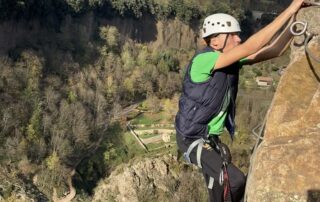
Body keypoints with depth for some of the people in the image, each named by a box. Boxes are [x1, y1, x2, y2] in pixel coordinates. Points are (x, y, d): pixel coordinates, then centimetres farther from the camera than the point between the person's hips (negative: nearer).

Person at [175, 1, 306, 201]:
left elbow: (273, 50, -7)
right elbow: (250, 48, -38)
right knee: (236, 181, -18)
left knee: (219, 184, 22)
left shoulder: (231, 59, -6)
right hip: (192, 139, -8)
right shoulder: (203, 60, -29)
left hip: (211, 137, 8)